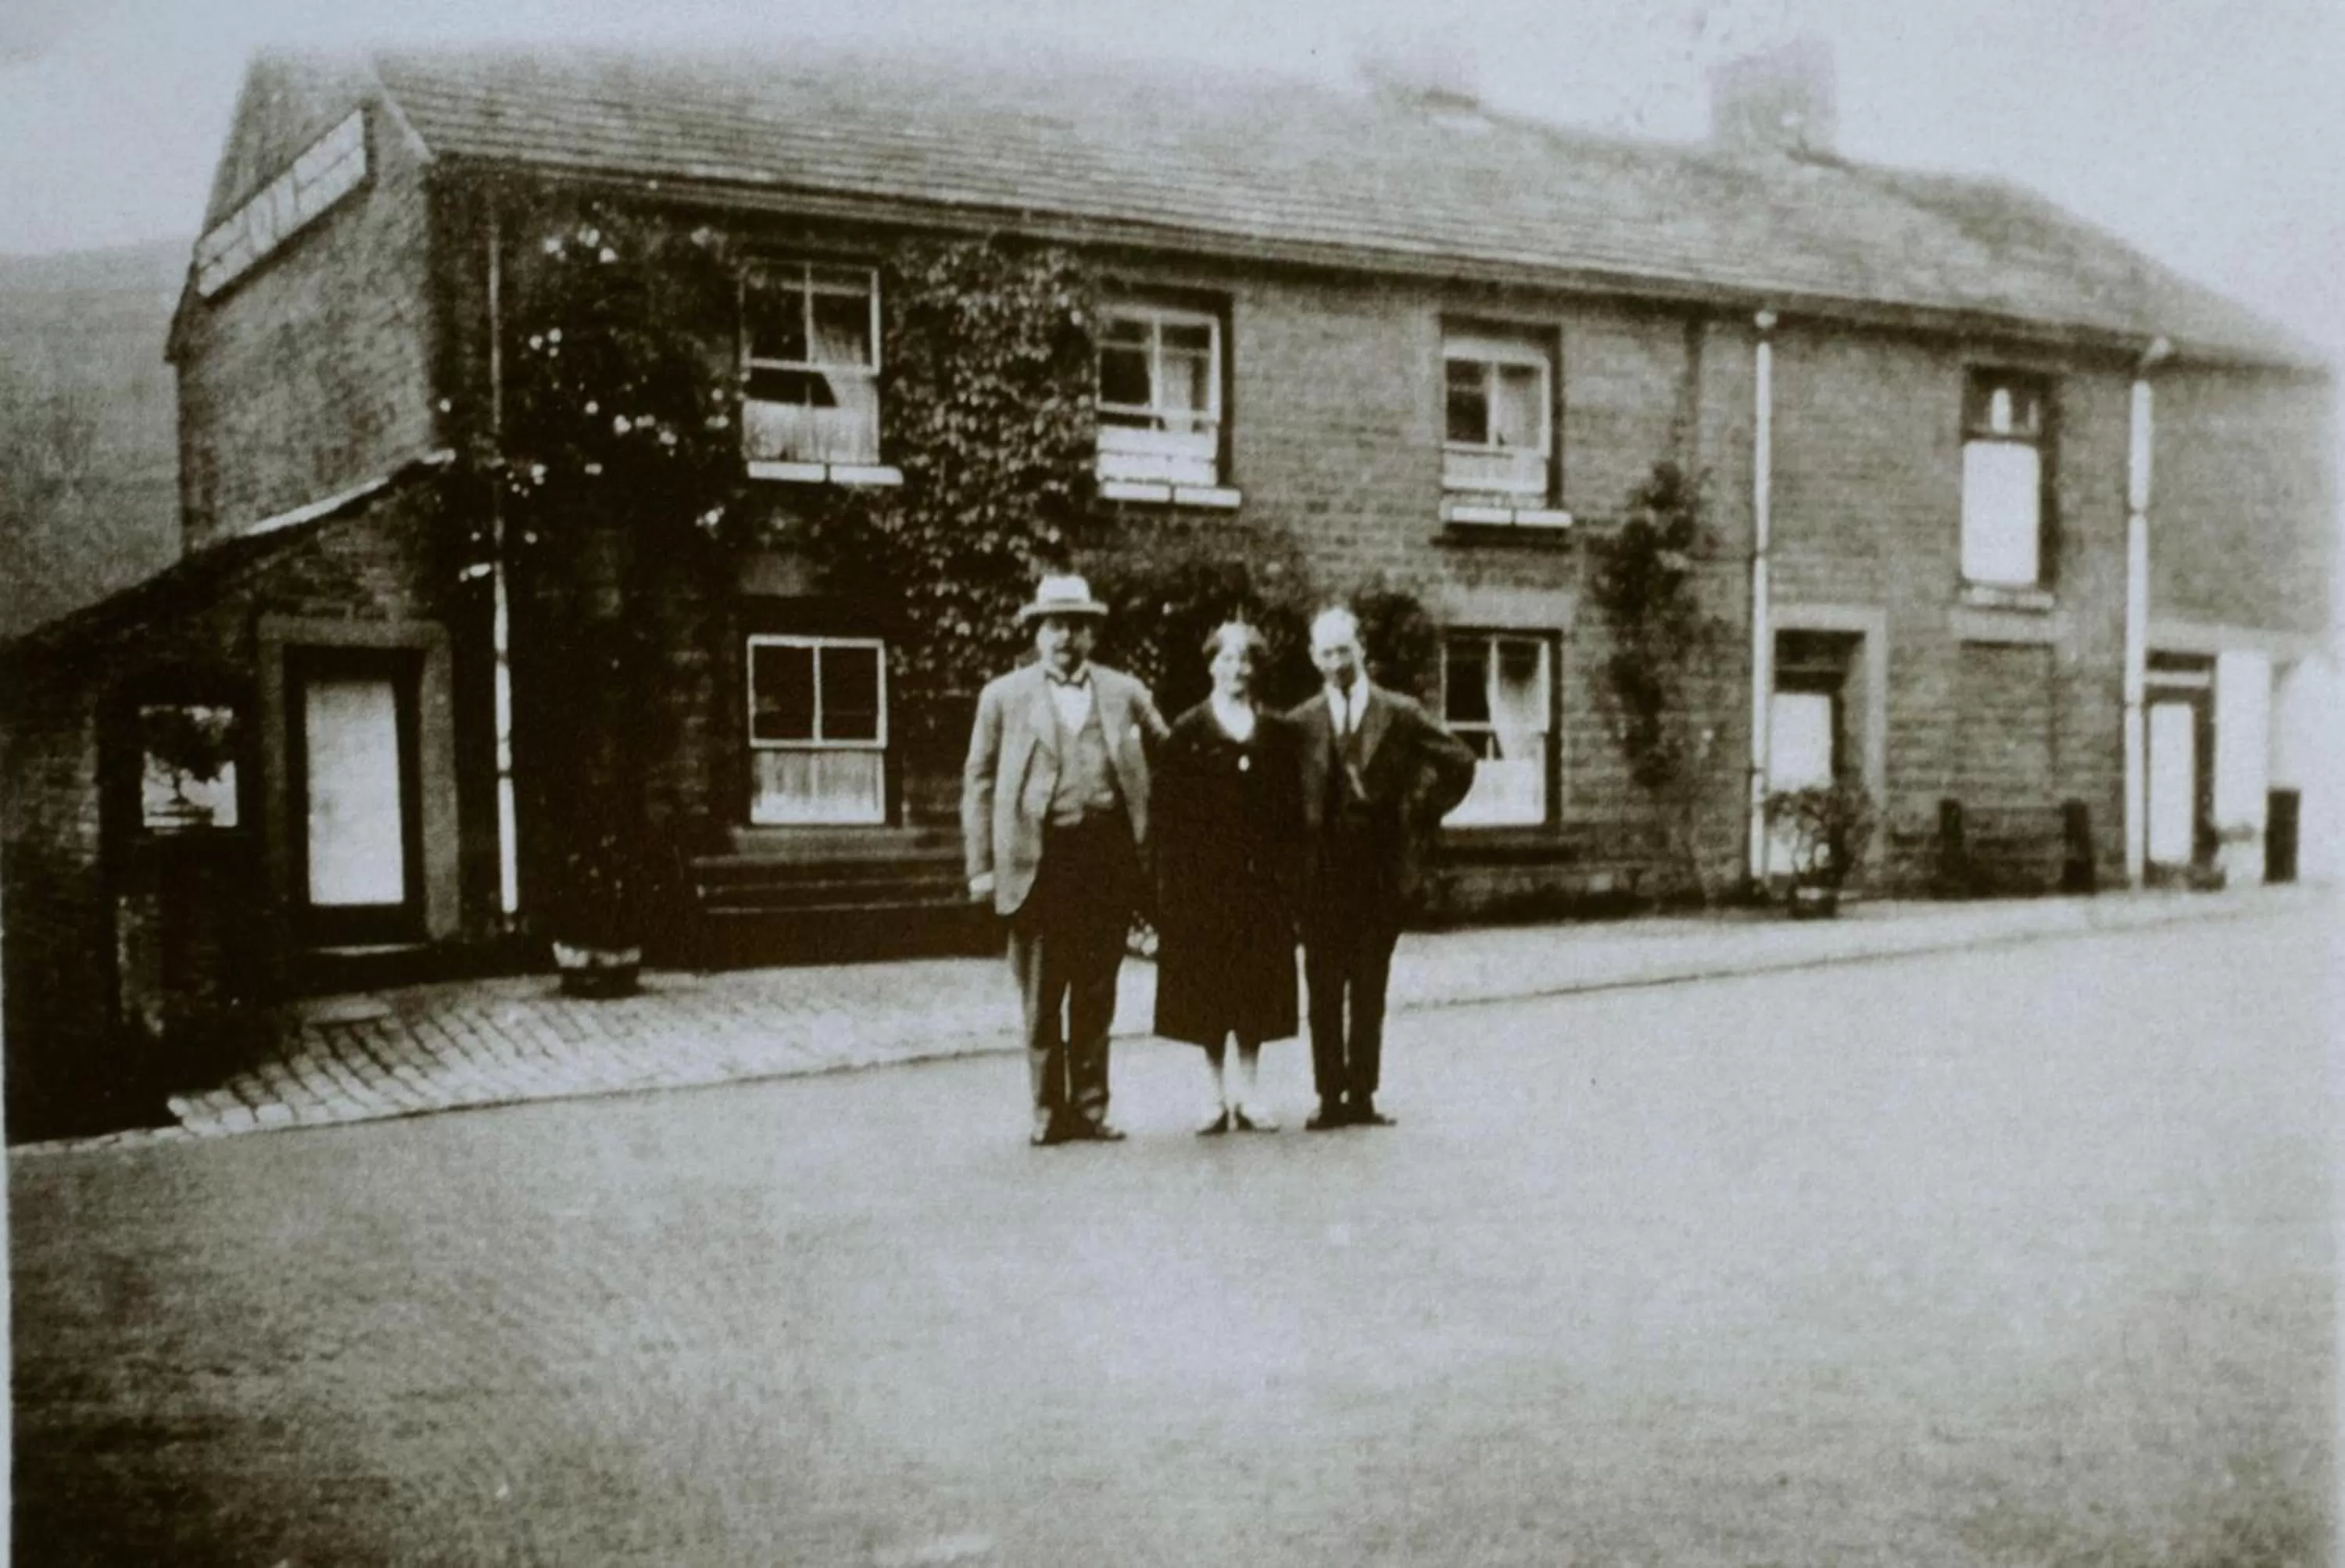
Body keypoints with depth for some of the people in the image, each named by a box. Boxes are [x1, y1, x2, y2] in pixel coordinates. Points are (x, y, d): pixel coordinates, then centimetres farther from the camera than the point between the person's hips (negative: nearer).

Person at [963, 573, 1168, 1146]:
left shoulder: (1125, 692, 11)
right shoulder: (1004, 696, 7)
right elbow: (979, 782, 5)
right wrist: (982, 867, -2)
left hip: (1109, 856, 2)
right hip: (1039, 858, -1)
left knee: (1097, 995, 7)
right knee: (1041, 997, 3)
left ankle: (1090, 1108, 17)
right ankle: (1049, 1111, 12)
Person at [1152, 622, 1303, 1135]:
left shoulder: (1276, 733, 9)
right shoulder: (1187, 732, 1)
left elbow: (1293, 809, 9)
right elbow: (1168, 810, -3)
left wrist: (1288, 871, 0)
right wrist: (1173, 879, -10)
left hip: (1262, 880, 2)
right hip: (1204, 879, -2)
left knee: (1258, 989, 4)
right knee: (1207, 989, 2)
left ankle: (1249, 1093, 14)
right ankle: (1218, 1095, 13)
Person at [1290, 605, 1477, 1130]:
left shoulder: (1399, 713, 2)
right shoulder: (1302, 722, 4)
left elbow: (1459, 762, 7)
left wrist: (1420, 816, 3)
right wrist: (1297, 852, 1)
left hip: (1382, 870, 0)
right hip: (1322, 874, 1)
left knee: (1370, 989, 4)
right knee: (1324, 990, 1)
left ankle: (1362, 1096, 10)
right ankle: (1330, 1097, 7)